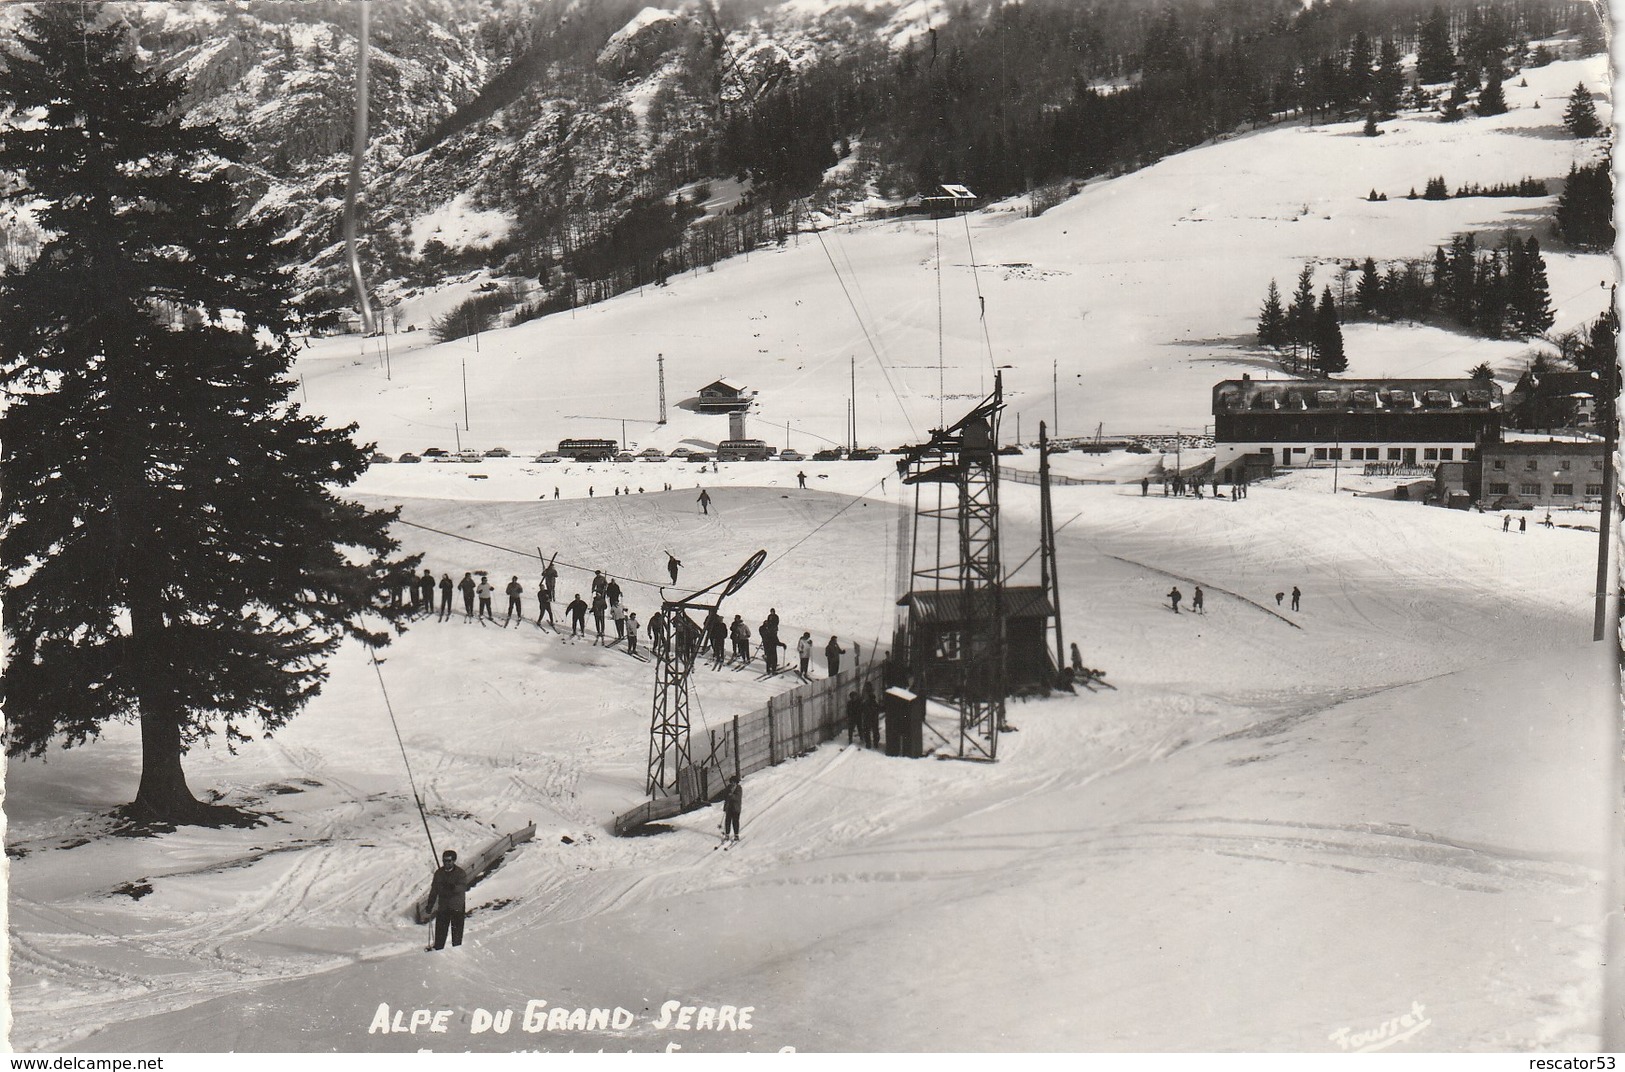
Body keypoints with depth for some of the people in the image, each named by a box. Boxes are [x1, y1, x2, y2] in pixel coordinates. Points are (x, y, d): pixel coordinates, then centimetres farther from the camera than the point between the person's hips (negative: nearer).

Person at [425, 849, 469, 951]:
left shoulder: (461, 873, -5)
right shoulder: (439, 873, 8)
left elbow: (463, 887, -21)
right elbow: (434, 890, 16)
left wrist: (453, 887, -39)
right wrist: (430, 904, 13)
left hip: (457, 907, -3)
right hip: (443, 907, 3)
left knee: (457, 932, 1)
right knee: (440, 932, 2)